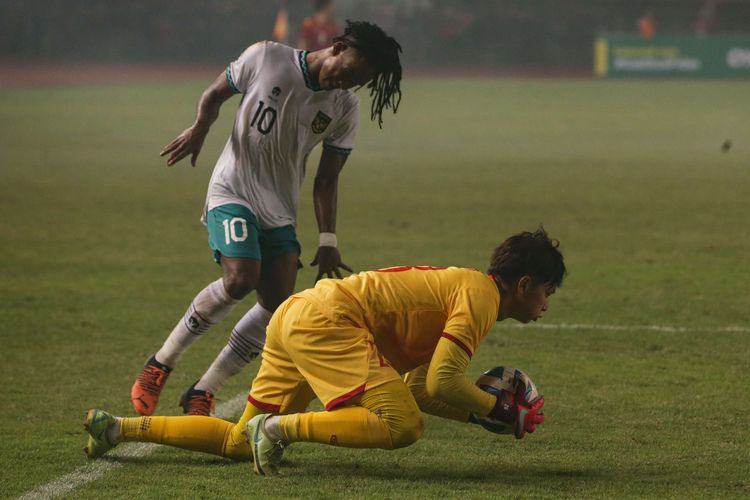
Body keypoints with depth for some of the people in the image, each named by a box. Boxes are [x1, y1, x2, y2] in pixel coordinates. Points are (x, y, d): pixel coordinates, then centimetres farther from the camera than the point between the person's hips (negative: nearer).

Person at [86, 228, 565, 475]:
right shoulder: (481, 295, -7)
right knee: (401, 426, -20)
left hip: (295, 316, 10)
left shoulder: (458, 286, 23)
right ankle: (280, 426, -19)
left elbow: (418, 388, 21)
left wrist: (482, 411, 14)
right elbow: (440, 383, -16)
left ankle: (119, 427, 11)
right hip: (327, 321, -10)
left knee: (240, 442, 13)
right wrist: (504, 412, -4)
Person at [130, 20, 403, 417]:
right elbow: (216, 93, 5)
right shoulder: (265, 58, -9)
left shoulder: (345, 109, 1)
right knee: (240, 279, -26)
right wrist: (200, 128, -14)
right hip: (232, 189, -5)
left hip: (280, 211, 5)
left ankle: (201, 394, 3)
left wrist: (327, 241, 0)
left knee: (277, 305, -9)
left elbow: (326, 180, 6)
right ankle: (160, 365, -10)